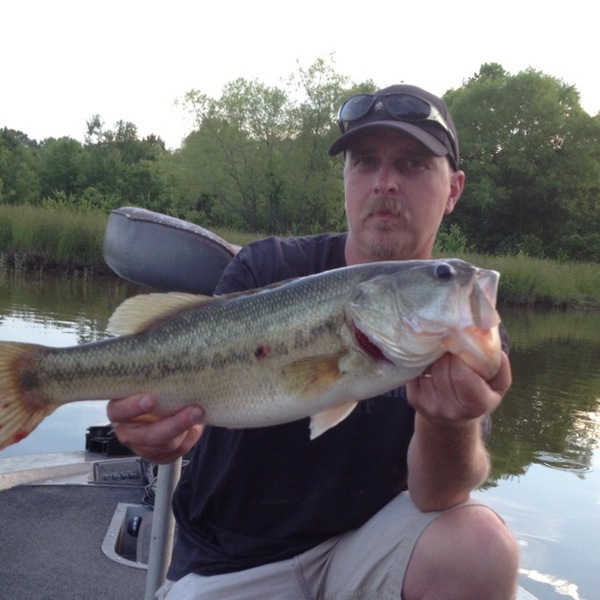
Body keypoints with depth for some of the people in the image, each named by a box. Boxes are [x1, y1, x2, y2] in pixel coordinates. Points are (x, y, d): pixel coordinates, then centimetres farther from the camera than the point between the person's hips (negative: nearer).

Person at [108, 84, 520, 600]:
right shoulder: (268, 270, -9)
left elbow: (436, 498, -18)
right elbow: (191, 382, -17)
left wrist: (451, 423, -40)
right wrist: (160, 422, -40)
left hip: (363, 537, 0)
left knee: (481, 549, -24)